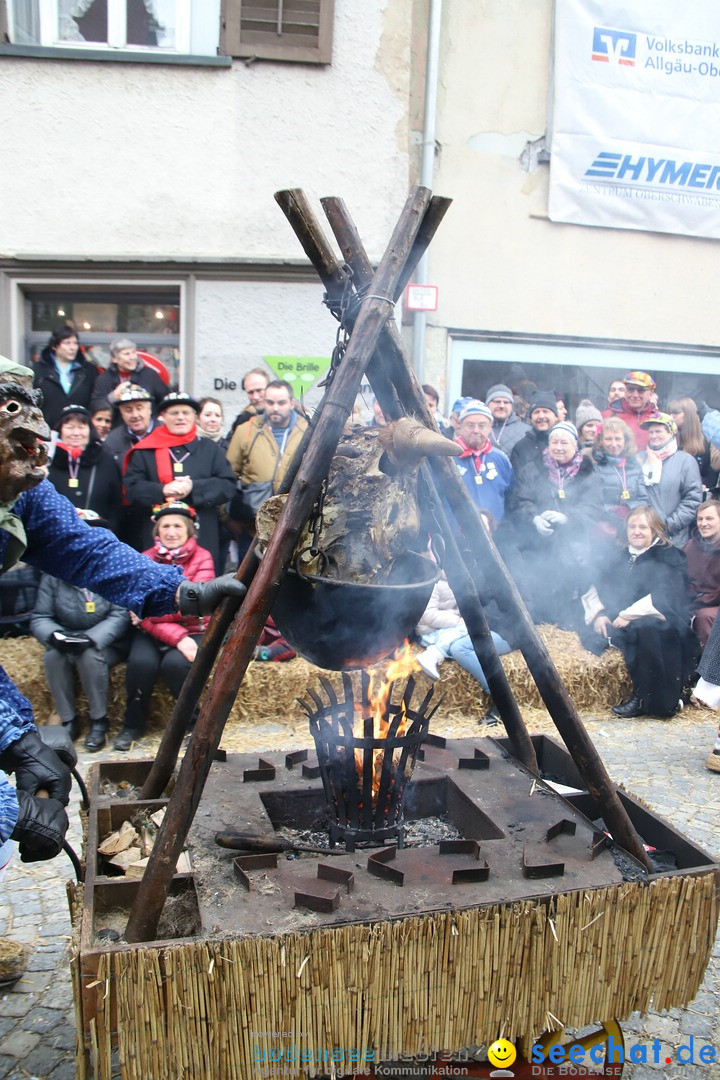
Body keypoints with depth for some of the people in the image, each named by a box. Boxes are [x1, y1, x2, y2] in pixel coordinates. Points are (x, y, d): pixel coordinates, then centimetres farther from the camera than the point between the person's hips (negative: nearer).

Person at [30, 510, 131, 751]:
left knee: (90, 656, -32)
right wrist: (54, 635, -25)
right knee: (52, 657, -27)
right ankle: (68, 721, -9)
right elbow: (39, 618, -3)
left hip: (106, 644, -2)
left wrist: (91, 638, -30)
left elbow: (120, 616, -15)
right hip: (65, 643, 3)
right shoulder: (53, 575, -3)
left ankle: (99, 722, -11)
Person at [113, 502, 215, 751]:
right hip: (152, 633, 1)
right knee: (141, 662, -29)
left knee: (175, 663, -31)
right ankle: (133, 725, -2)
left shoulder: (202, 558, -1)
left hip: (193, 631, -1)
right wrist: (177, 637, -22)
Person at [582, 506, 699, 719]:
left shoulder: (668, 557, -1)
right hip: (619, 621, 6)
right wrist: (598, 614, -10)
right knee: (590, 628, -16)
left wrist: (630, 615, -21)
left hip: (660, 623, -6)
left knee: (644, 630, -37)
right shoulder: (621, 556, 17)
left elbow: (664, 597, -15)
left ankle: (643, 701, -28)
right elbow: (601, 587, 10)